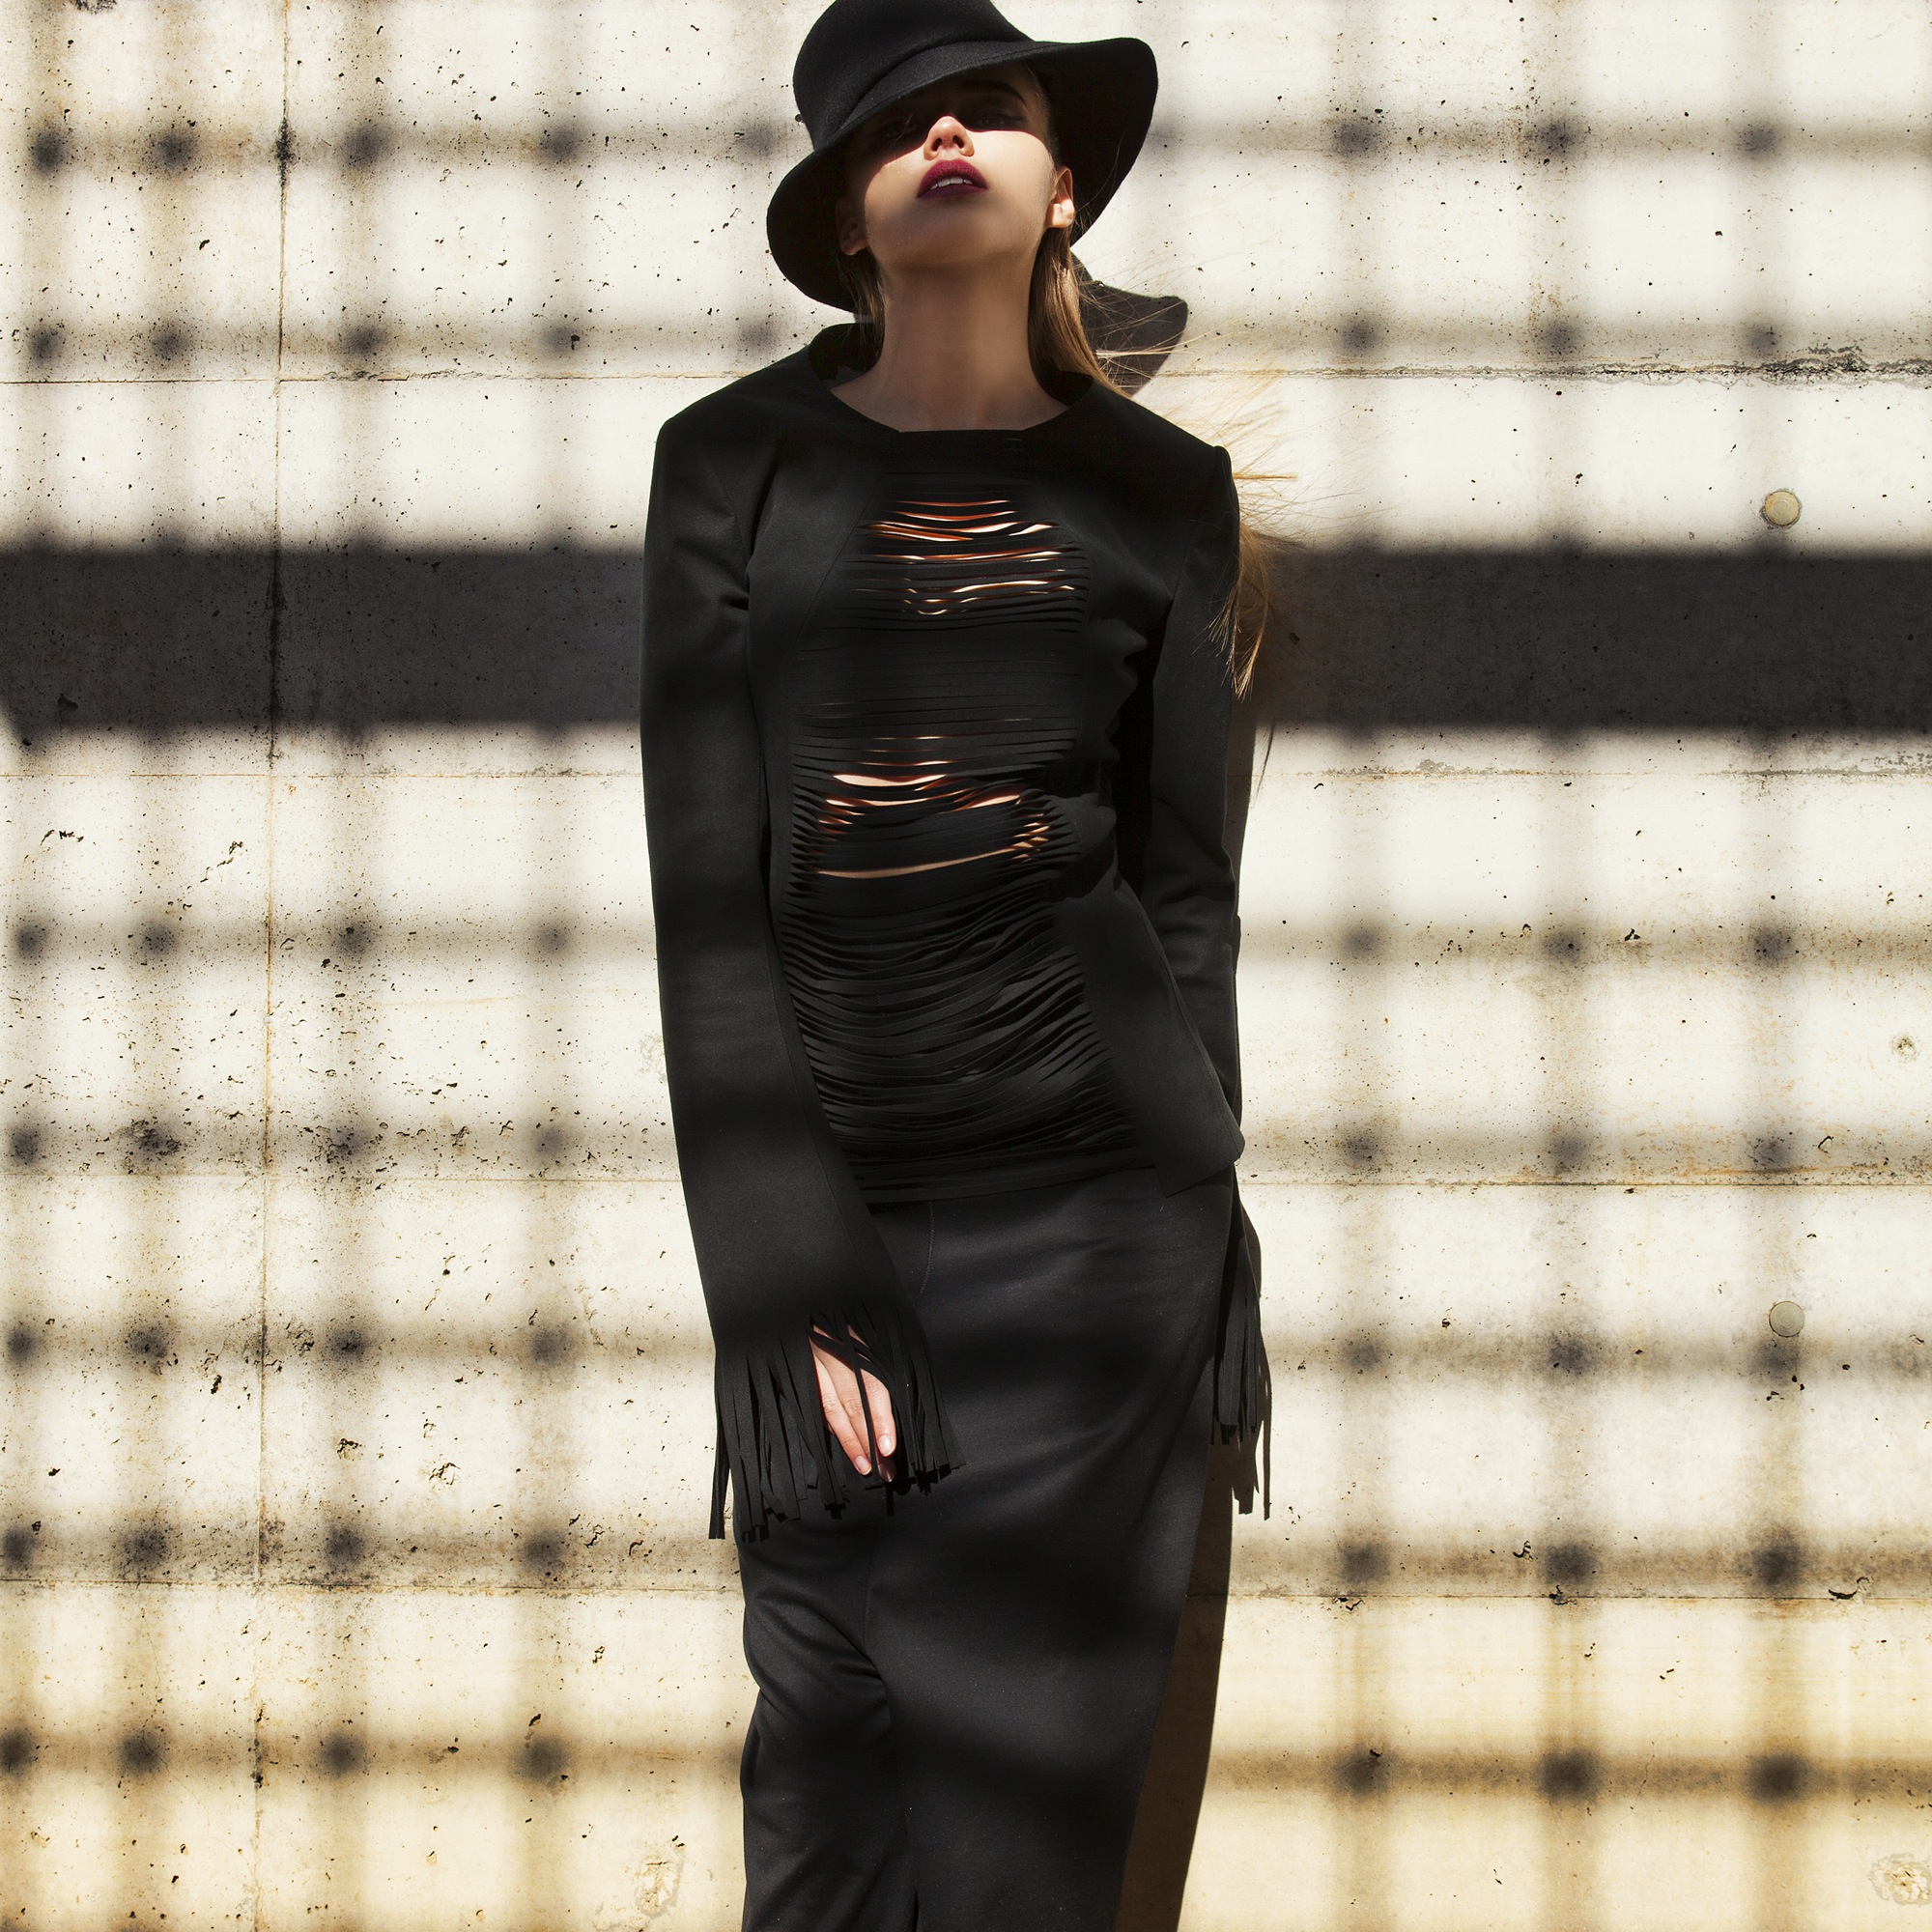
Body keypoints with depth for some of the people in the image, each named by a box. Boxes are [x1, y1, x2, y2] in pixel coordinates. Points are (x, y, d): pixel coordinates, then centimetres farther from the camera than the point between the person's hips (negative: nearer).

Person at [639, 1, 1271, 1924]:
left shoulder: (1157, 490, 5)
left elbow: (1185, 882, 9)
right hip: (825, 1192, 0)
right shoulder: (735, 463, 1)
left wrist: (1202, 1242, 6)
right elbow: (710, 891, -4)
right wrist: (791, 1283, -10)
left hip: (1092, 1202, 0)